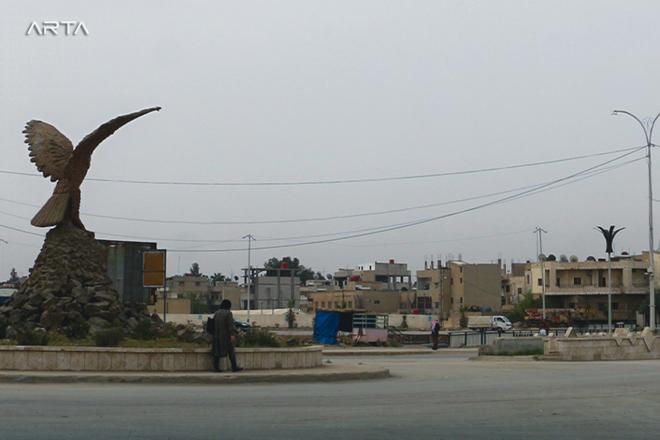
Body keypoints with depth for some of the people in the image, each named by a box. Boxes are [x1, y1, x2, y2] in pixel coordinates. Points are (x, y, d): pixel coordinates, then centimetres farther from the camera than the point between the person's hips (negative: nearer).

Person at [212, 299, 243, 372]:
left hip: (217, 335, 6)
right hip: (226, 336, -6)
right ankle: (234, 367, 0)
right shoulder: (228, 313, -9)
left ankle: (216, 367, 3)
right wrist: (232, 335, -21)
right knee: (231, 351, 1)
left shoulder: (216, 313, 10)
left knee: (217, 351, 8)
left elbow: (213, 324, 11)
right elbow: (230, 325, -16)